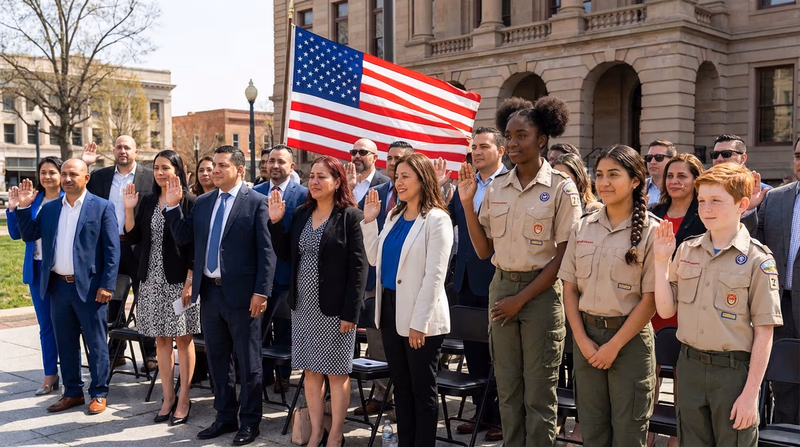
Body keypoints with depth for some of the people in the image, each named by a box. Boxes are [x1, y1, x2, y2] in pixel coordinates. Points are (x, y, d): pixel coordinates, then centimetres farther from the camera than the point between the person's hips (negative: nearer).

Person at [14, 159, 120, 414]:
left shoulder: (102, 207, -4)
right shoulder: (49, 208, 10)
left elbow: (112, 249, -8)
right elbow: (29, 235, 11)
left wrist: (107, 285, -13)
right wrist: (23, 207, -1)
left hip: (89, 287, -5)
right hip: (58, 286, 5)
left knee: (96, 342, 4)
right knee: (65, 343, 13)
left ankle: (99, 393, 15)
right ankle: (72, 392, 25)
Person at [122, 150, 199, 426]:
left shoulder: (189, 202, -5)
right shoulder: (147, 202, 10)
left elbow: (194, 244, -8)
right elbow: (133, 238, 8)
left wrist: (190, 281, -14)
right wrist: (129, 209, -3)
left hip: (179, 280, -5)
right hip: (152, 279, 5)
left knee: (182, 338, 2)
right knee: (161, 339, 9)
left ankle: (184, 399, 12)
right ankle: (168, 397, 19)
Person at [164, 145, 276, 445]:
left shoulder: (256, 202, -8)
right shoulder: (202, 202, 10)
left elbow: (266, 252, -10)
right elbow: (183, 238, 10)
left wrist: (261, 292, -15)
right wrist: (173, 206, -1)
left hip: (241, 295, -6)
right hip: (210, 292, 6)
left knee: (248, 362, 6)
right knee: (217, 360, 16)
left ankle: (249, 422, 20)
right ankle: (225, 417, 30)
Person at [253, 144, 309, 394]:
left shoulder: (302, 194, -6)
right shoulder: (254, 193, 7)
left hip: (285, 271, -4)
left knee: (284, 328, 7)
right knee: (258, 325, 12)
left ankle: (283, 375, 20)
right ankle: (264, 372, 26)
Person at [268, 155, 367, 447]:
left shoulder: (350, 216, -10)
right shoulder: (301, 214, 8)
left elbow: (358, 267, -13)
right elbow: (285, 255, 10)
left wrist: (350, 312, -16)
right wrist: (275, 222, -3)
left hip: (335, 309, -6)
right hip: (303, 307, 6)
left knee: (336, 372, 5)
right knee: (311, 371, 12)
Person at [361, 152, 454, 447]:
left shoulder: (437, 219, -11)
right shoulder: (394, 215, 10)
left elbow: (434, 276, -16)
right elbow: (375, 259, 13)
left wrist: (419, 323, -18)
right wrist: (369, 221, 3)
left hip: (420, 316, -7)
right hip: (390, 309, 7)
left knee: (422, 389, 6)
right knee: (401, 386, 15)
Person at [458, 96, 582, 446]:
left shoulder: (561, 187, -7)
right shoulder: (496, 187, 5)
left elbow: (563, 257, -9)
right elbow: (484, 250, 7)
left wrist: (521, 299, -11)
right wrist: (467, 203, -2)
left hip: (541, 292, -4)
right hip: (501, 288, 4)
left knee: (538, 393, 4)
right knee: (507, 388, 12)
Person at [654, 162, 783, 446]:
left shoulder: (757, 260, -10)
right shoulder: (686, 251, 4)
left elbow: (764, 332, -10)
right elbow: (666, 310, 3)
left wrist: (750, 393, -11)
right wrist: (661, 261, -6)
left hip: (734, 371, -4)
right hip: (690, 367, 4)